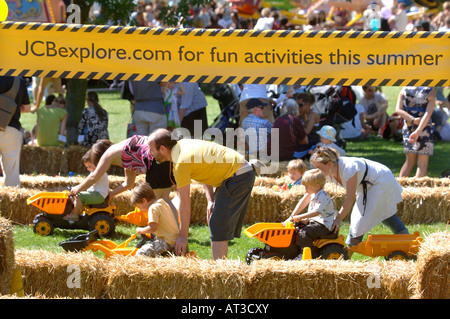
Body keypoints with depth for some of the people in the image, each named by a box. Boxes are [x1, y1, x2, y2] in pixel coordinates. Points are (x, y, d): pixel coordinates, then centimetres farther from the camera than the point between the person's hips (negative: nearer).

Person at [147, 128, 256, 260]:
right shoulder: (182, 144, 9)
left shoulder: (181, 163, -19)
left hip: (237, 177, -10)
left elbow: (185, 203, -14)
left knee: (218, 228, -12)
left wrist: (183, 236, -6)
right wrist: (210, 199, 10)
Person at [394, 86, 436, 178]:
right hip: (424, 129, -4)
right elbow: (428, 114, -16)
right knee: (422, 162, 2)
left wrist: (412, 119, -12)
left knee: (409, 160, 16)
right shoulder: (431, 91, -7)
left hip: (408, 127, 4)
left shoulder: (404, 89, 3)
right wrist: (418, 132, -20)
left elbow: (398, 109, -5)